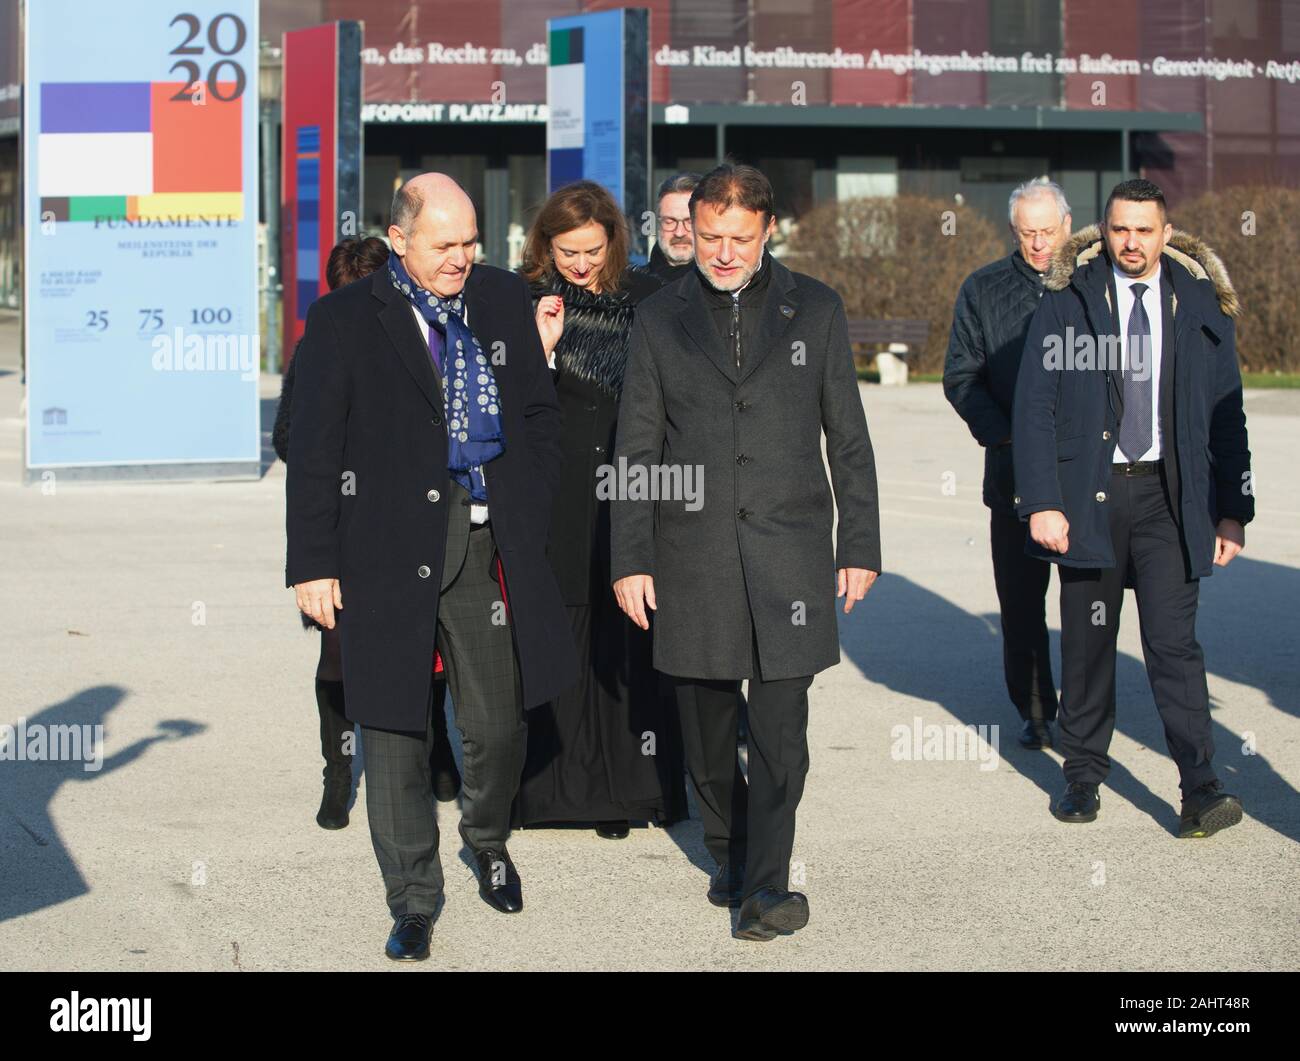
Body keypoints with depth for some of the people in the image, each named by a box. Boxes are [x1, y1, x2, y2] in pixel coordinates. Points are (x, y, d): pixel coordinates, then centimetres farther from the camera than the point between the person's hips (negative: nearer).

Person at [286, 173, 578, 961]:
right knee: (397, 733, 4)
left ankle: (488, 840, 40)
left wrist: (531, 522, 7)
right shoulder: (345, 322, -2)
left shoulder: (504, 300, 9)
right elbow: (314, 450, -2)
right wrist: (314, 563, -5)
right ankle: (414, 903, 17)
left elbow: (540, 415, 15)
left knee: (500, 725, 9)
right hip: (390, 552, -3)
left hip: (490, 547, 3)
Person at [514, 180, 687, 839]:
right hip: (558, 500, -1)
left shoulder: (646, 297, 6)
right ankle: (558, 787, 6)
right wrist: (543, 344, -15)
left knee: (632, 639, -1)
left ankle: (632, 787, 5)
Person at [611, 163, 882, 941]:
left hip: (788, 551, -1)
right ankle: (729, 853, 28)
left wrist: (861, 547, 4)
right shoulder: (662, 318, 5)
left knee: (780, 729, -8)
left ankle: (766, 884, -3)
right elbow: (638, 450, 6)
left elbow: (848, 438, 7)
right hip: (692, 555, 1)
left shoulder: (816, 309, 5)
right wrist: (631, 558, 1)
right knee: (706, 729, 9)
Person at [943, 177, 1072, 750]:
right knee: (1020, 597, 3)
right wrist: (1003, 434, -8)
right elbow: (961, 376, 6)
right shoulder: (983, 289, 7)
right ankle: (1033, 709, 15)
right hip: (1015, 470, 1)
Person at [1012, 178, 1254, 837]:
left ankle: (1200, 791, -10)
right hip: (1087, 492, 0)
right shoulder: (1067, 300, 1)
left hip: (1169, 496, 0)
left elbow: (1226, 414, 10)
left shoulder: (1202, 305, 5)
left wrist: (1233, 509, 5)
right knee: (1087, 642, 8)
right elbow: (1034, 406, -2)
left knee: (1173, 640, -10)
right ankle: (1083, 776, 22)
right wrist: (1041, 502, -10)